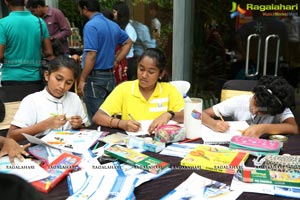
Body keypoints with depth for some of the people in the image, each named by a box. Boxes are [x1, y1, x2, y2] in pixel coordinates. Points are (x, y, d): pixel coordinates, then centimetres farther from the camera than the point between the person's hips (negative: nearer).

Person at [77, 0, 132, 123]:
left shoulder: (91, 26, -14)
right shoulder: (113, 25, 10)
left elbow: (91, 55, -20)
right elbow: (128, 42, 24)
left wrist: (82, 80, -15)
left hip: (95, 77, -8)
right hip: (110, 76, 8)